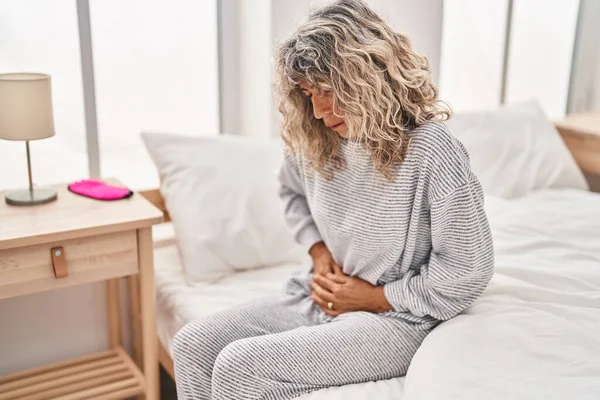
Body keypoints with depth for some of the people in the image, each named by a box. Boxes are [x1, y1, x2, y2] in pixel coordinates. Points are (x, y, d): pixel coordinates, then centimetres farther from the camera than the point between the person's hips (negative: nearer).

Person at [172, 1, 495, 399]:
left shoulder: (433, 153, -21)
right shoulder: (314, 141, -1)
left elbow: (468, 274, -16)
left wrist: (372, 296, -11)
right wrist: (319, 252, 4)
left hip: (393, 319, -7)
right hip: (318, 302, 7)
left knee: (238, 366, -22)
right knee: (193, 344, -7)